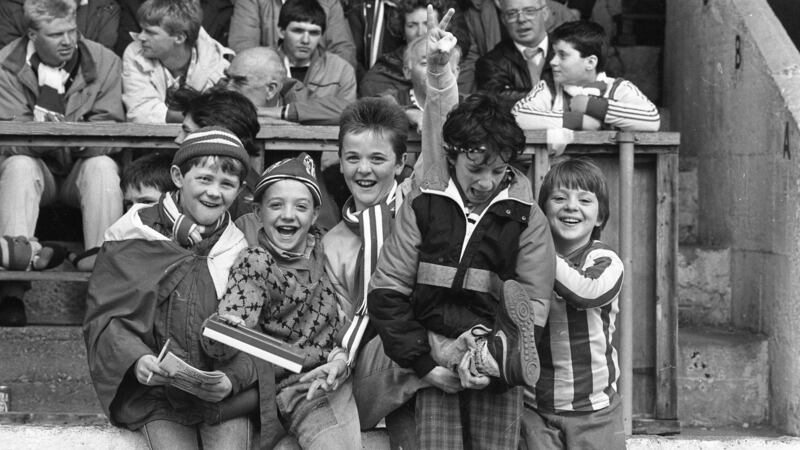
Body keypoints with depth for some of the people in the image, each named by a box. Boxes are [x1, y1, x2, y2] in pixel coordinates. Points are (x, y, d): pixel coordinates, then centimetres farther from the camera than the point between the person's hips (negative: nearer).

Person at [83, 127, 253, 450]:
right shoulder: (131, 238, -1)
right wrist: (135, 359, -19)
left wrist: (231, 377, -16)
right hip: (155, 390, -1)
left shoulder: (241, 249, 5)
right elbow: (102, 316, -1)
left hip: (226, 390, 1)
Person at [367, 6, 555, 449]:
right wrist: (424, 359, -9)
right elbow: (386, 291, -2)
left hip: (494, 367, 0)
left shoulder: (526, 217, 1)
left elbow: (531, 309, -4)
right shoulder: (423, 205, 1)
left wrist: (492, 367, -15)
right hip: (435, 367, 0)